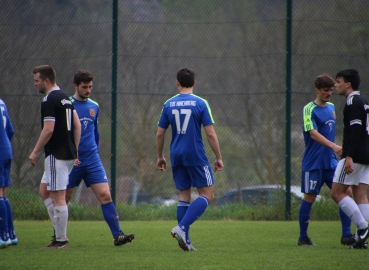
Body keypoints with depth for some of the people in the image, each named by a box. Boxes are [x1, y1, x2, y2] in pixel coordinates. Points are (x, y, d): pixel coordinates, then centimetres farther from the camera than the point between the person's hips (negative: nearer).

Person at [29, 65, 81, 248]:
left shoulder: (49, 101, -14)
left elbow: (48, 130, -21)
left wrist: (35, 152, -13)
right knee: (44, 190, 17)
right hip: (68, 154, 10)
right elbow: (77, 125, 16)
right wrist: (75, 151, 19)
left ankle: (61, 240, -2)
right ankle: (60, 232, 13)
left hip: (56, 155, -10)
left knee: (58, 197, -5)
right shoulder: (65, 98, 14)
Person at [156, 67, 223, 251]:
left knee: (184, 196, 11)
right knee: (207, 194, 2)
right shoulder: (200, 104, -6)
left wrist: (160, 157, 20)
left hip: (177, 157, 4)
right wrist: (218, 158, 1)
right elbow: (210, 134, -8)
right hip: (196, 156, -4)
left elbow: (160, 134, 7)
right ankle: (182, 228, -15)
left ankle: (185, 240, 6)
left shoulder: (169, 105, 4)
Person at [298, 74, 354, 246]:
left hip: (331, 161, 7)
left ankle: (346, 235, 0)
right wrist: (333, 146, -35)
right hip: (313, 163, -7)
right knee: (309, 198, -1)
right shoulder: (309, 109, -10)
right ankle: (303, 237, 10)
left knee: (346, 193, -3)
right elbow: (314, 134, -23)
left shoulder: (331, 107, 13)